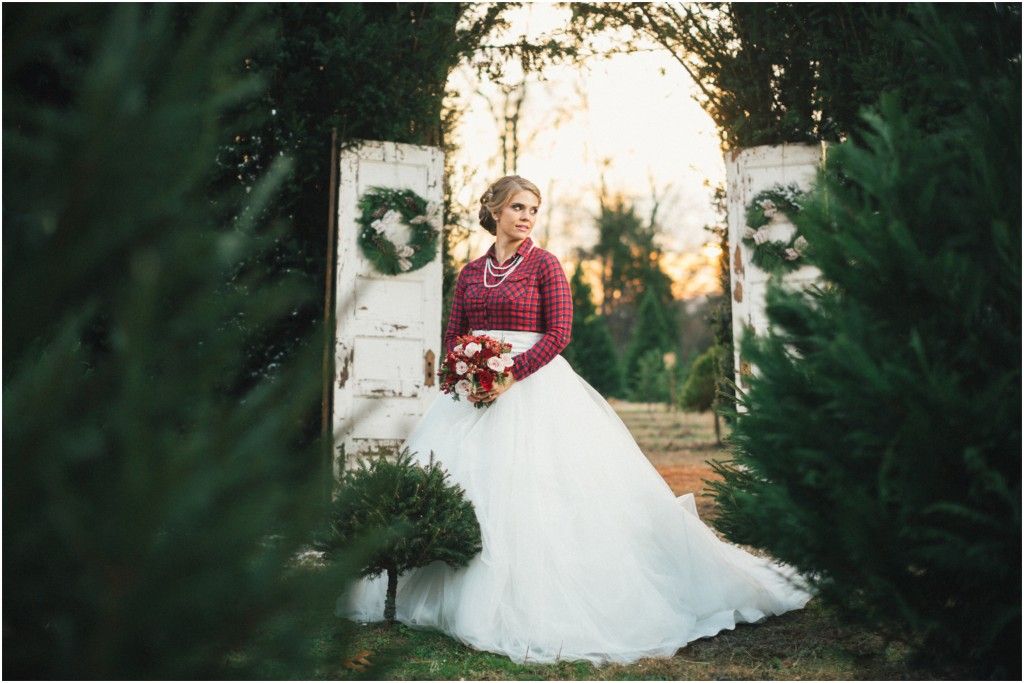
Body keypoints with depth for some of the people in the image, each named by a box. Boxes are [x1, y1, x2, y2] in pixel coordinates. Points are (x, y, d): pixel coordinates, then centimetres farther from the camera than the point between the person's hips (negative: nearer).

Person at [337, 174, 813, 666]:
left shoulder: (544, 264, 0)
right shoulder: (471, 271, 13)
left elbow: (559, 333, -8)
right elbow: (452, 334, 13)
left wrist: (510, 373, -18)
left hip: (532, 384, -5)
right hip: (475, 387, 5)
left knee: (530, 488, -11)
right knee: (451, 477, 0)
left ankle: (535, 604, -4)